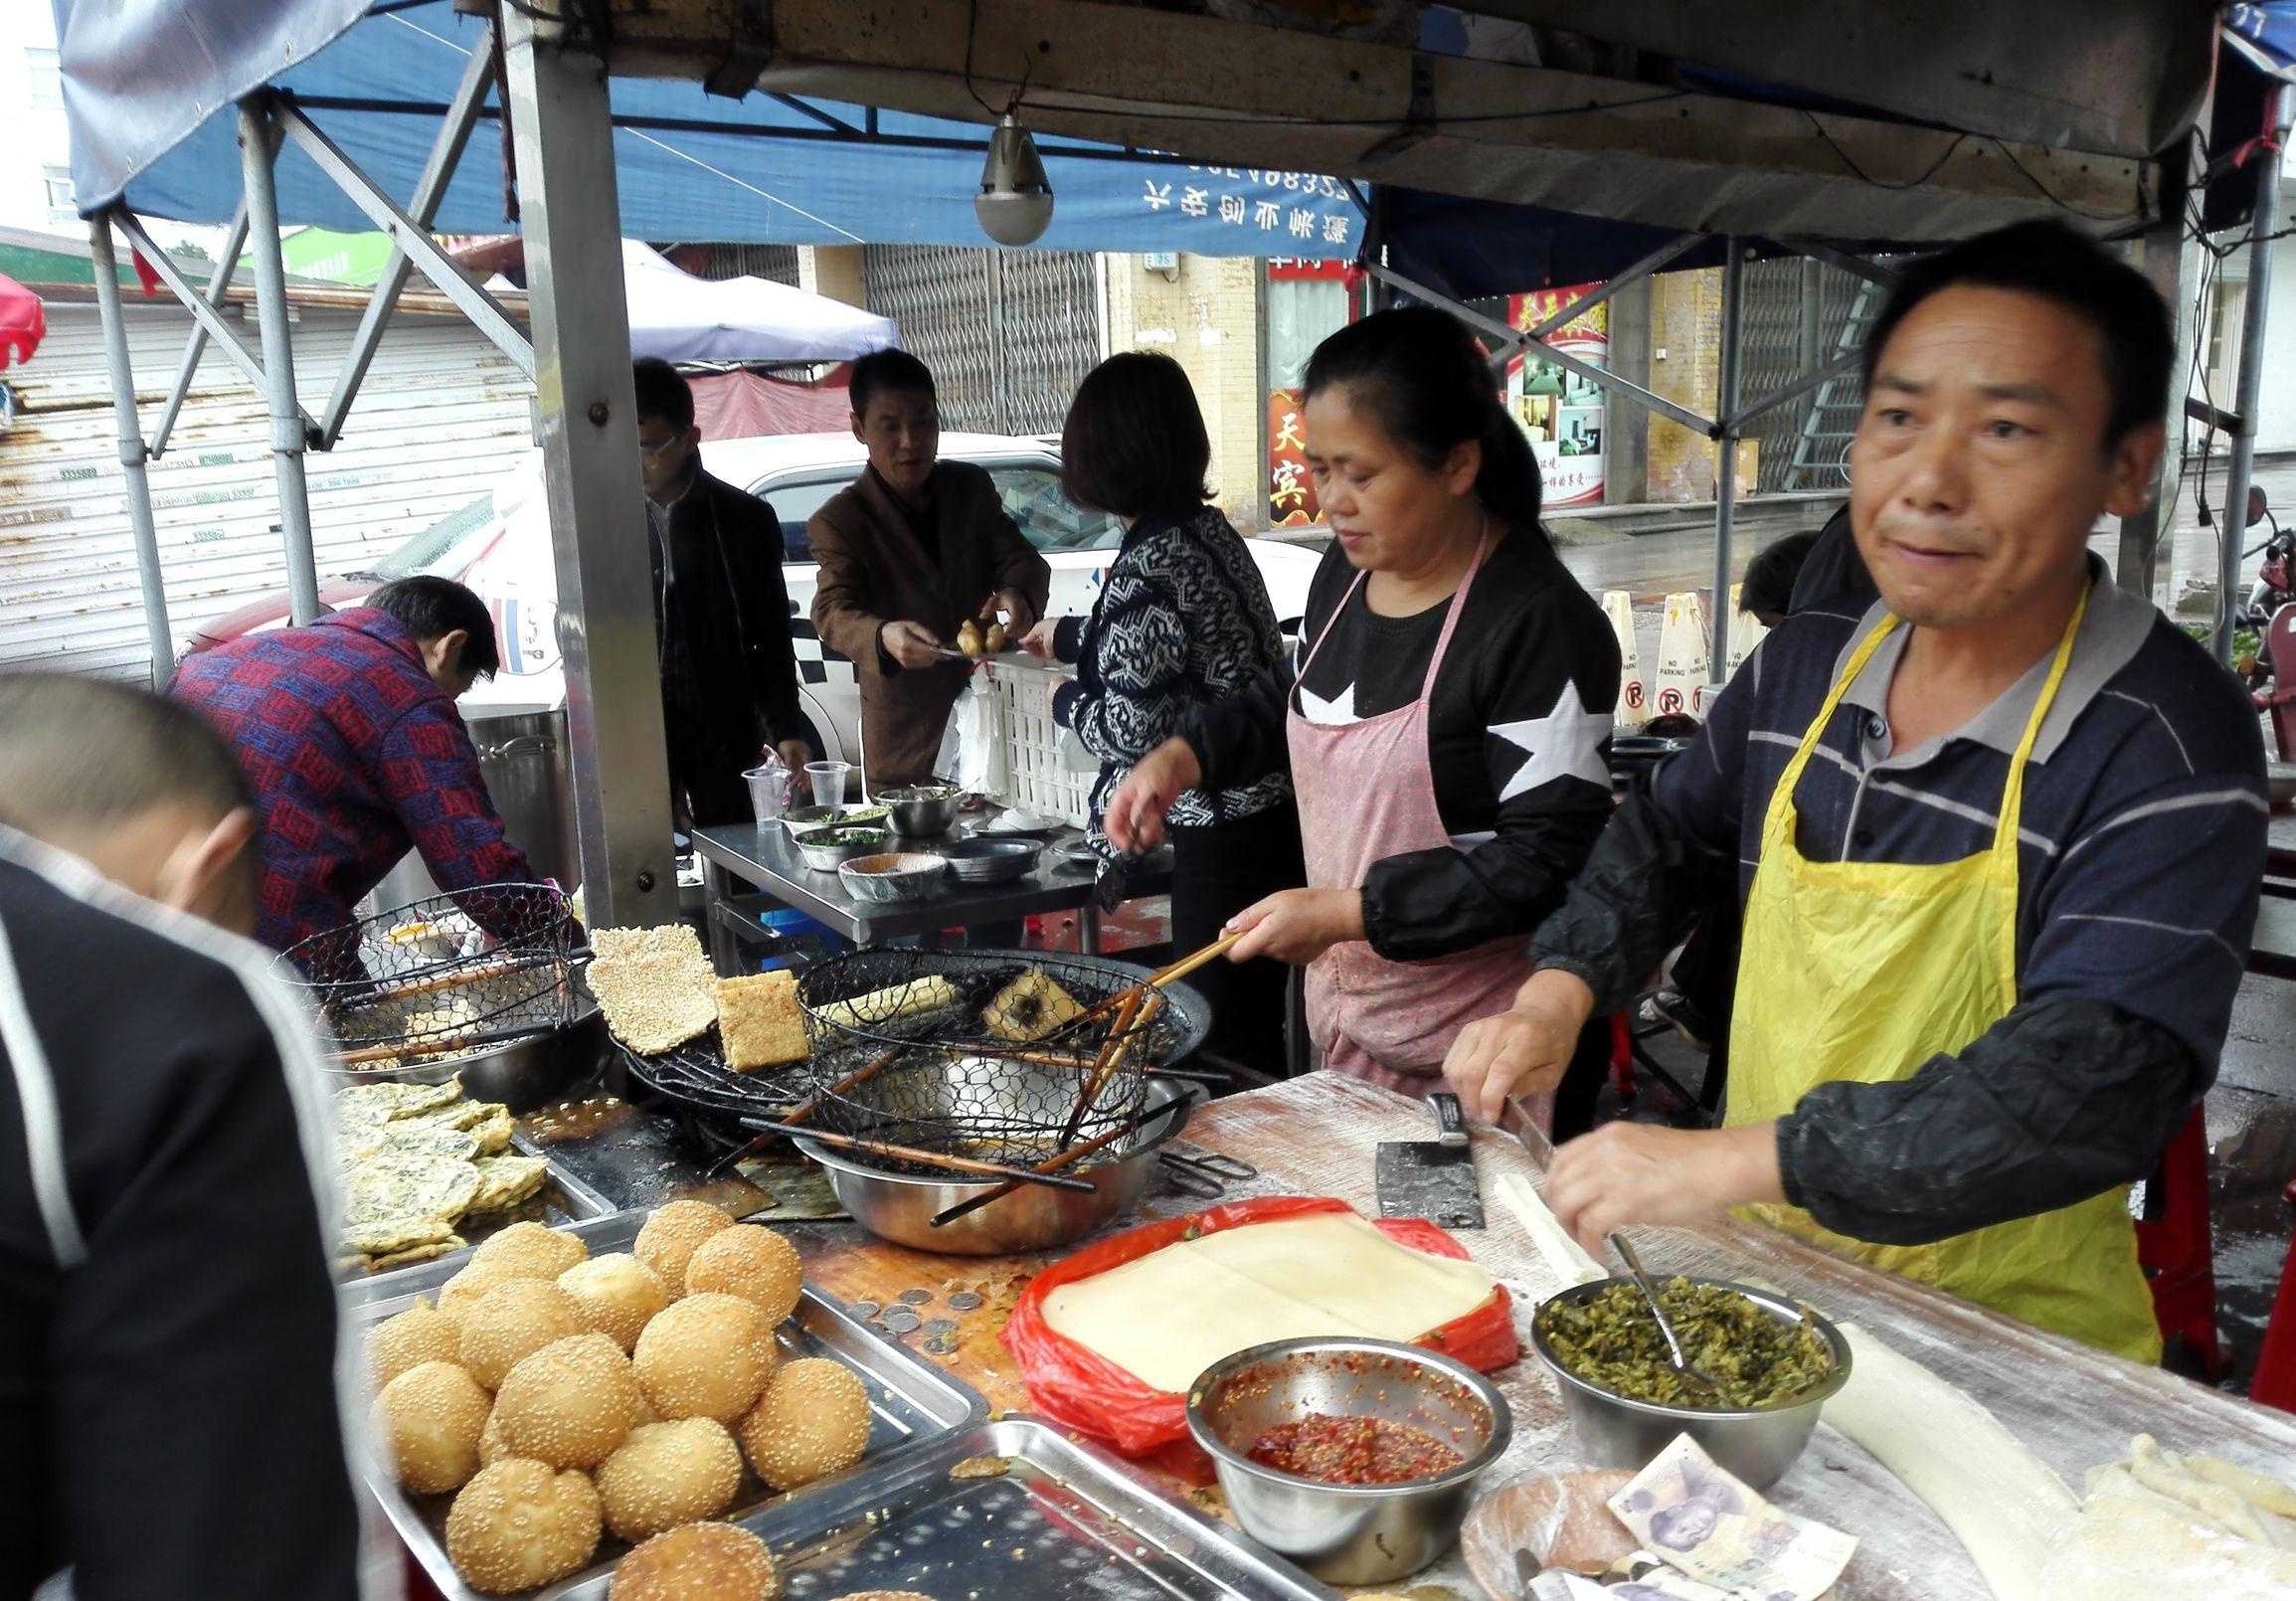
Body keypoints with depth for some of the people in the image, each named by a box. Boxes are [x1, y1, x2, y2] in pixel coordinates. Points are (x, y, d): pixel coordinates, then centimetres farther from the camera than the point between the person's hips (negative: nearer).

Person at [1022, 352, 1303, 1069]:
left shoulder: (1147, 564, -19)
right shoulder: (1211, 530, 8)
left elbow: (1132, 731, -20)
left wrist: (1067, 703, 2)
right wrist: (1063, 635, 44)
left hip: (1225, 834, -9)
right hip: (1276, 813, 9)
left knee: (1226, 1044, 4)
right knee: (1259, 1031, 19)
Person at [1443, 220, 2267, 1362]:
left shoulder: (2170, 746, -17)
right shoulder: (1805, 665, 1)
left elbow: (2094, 1087, -27)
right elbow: (1667, 832, 17)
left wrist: (1732, 1160, -33)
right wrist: (1560, 989, 1)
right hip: (1763, 1277, 4)